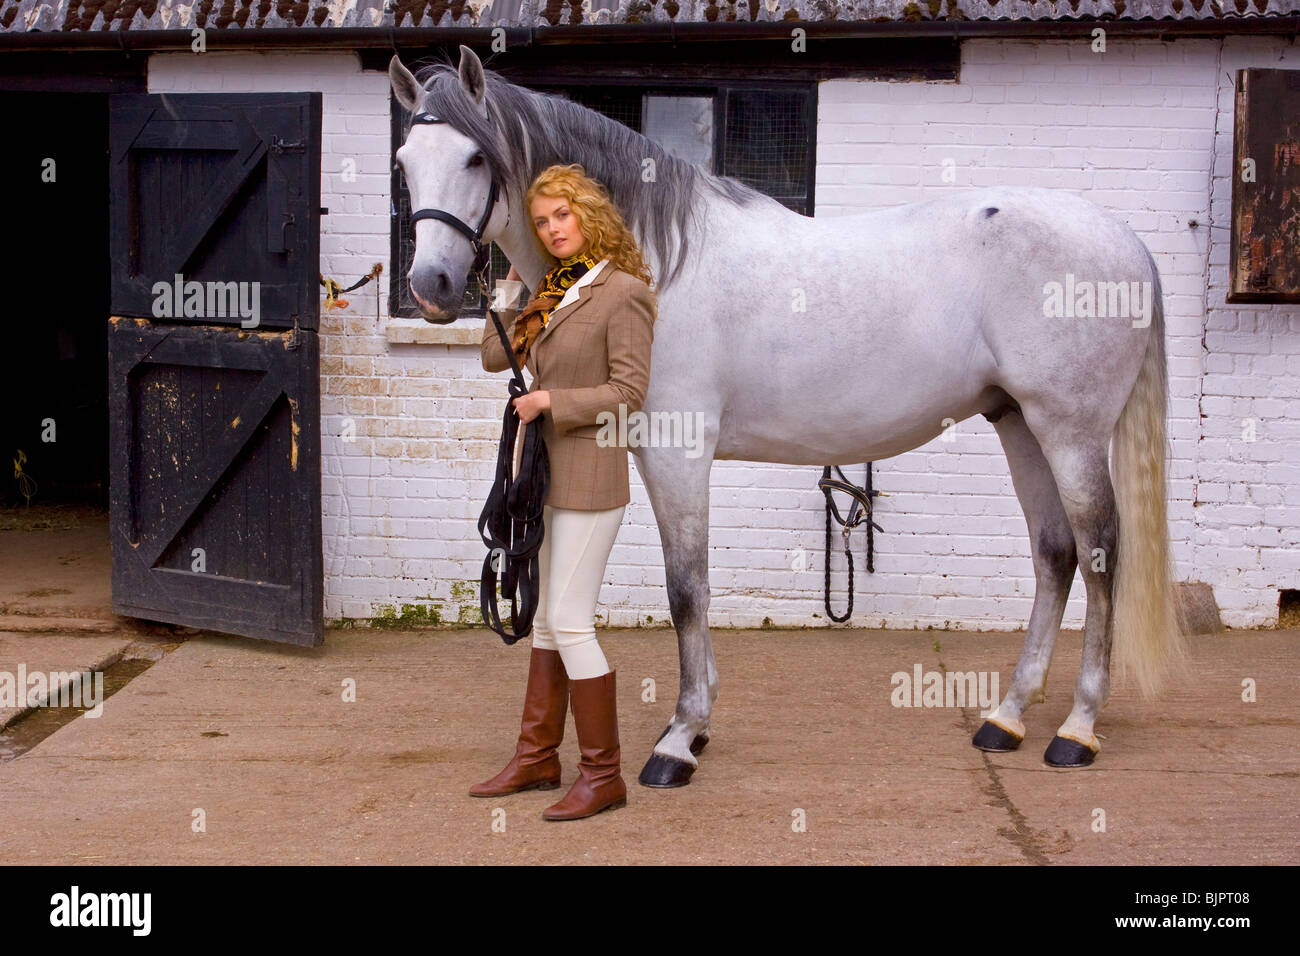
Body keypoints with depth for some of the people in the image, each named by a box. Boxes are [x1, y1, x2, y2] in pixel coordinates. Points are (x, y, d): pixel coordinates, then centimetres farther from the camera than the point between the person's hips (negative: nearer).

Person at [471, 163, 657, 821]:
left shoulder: (623, 292, -11)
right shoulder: (552, 291, 12)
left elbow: (628, 391, -16)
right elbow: (495, 359, 12)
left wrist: (549, 401, -15)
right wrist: (508, 293, 9)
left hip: (590, 476, -8)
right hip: (545, 474, 8)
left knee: (569, 622, -8)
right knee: (546, 619, 14)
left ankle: (602, 776, 2)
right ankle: (537, 757, 25)